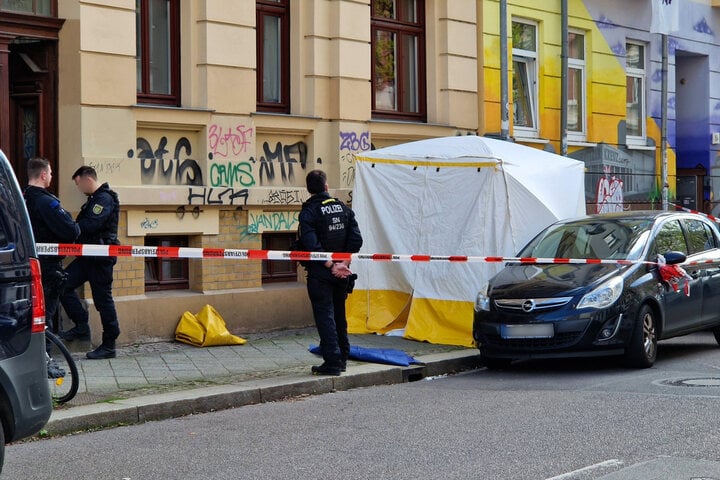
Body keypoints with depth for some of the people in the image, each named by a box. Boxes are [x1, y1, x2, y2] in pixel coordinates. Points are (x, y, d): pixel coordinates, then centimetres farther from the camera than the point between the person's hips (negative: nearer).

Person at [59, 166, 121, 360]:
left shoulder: (104, 199, -13)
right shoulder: (95, 199, 20)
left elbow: (90, 225, -23)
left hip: (100, 258, -10)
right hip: (88, 256, 10)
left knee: (103, 299, -3)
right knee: (64, 284, 1)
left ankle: (109, 345, 5)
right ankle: (81, 327, 7)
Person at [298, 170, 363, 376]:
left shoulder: (308, 212, -10)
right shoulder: (343, 208, 6)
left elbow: (311, 245, -20)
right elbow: (356, 239, 0)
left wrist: (331, 266, -13)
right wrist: (343, 263, -4)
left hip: (320, 274, -6)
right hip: (342, 274, 6)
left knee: (324, 315, -3)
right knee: (339, 314, 17)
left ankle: (332, 361, -7)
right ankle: (342, 357, 23)